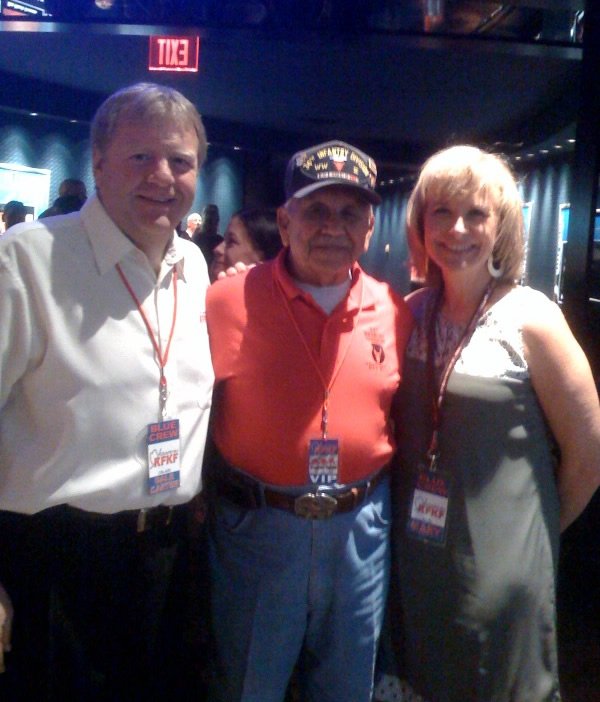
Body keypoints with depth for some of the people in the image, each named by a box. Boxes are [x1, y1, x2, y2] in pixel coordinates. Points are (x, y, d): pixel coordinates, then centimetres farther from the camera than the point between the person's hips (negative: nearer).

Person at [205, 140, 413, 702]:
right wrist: (203, 495, -4)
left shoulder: (395, 312, -2)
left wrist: (379, 495, 6)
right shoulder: (229, 302, -11)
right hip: (254, 523, -2)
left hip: (360, 526, 3)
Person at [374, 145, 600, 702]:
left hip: (500, 565, -4)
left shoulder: (530, 319, -15)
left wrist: (535, 528, 3)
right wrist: (409, 516, 8)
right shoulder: (412, 313, -3)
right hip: (413, 556, 4)